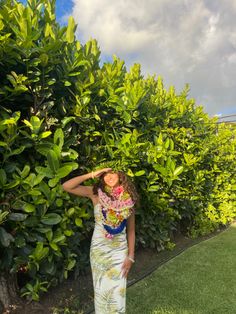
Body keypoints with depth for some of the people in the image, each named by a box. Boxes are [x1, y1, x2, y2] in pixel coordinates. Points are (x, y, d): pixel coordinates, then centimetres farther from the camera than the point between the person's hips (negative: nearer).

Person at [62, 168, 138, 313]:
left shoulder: (128, 198, -8)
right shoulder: (96, 193, -13)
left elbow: (131, 230, -1)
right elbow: (66, 186, -24)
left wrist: (131, 256, -1)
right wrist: (92, 175, -25)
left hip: (120, 250, 1)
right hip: (99, 248, -1)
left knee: (118, 291, 12)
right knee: (101, 288, 16)